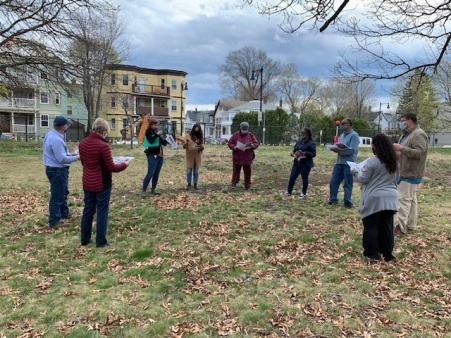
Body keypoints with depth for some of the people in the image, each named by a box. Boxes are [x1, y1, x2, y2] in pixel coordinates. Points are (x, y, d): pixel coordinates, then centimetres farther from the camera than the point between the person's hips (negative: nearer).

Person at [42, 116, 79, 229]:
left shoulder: (53, 135, 7)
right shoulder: (56, 139, -26)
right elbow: (62, 158, -27)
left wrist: (71, 154, 5)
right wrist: (77, 157, -17)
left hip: (59, 169, 11)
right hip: (57, 171, -11)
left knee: (63, 192, 25)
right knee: (57, 196, -1)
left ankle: (64, 213, 41)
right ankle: (54, 221, 8)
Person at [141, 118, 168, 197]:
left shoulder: (156, 132, 17)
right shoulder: (148, 131, -2)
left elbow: (163, 142, 16)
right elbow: (150, 140, -21)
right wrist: (157, 134, -23)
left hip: (159, 155, 7)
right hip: (152, 156, -7)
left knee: (156, 174, 10)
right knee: (150, 173, -11)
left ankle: (153, 189, 19)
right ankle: (143, 190, -7)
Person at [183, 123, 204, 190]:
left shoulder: (201, 137, 4)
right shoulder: (189, 136, -3)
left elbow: (202, 146, 9)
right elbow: (184, 146, -3)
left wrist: (201, 147, -14)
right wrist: (185, 144, -26)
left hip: (197, 156, 2)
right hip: (190, 155, -2)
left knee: (196, 170, 7)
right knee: (189, 170, -1)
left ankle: (195, 184, 14)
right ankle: (188, 184, 7)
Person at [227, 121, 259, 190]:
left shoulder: (251, 135, 6)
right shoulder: (235, 135, 1)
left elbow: (256, 144, 6)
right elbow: (229, 143, 1)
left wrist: (251, 145, -16)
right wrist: (235, 147, -17)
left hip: (247, 158, 1)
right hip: (237, 158, -1)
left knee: (248, 172, 5)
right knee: (236, 171, 3)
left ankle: (247, 185, 15)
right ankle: (234, 183, 17)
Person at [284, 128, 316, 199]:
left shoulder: (311, 143, -7)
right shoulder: (299, 141, 13)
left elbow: (313, 154, -13)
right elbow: (294, 150, 19)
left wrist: (304, 153, -26)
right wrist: (293, 153, -5)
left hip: (306, 164, -6)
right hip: (297, 163, 6)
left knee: (304, 178, 3)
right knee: (292, 177, 5)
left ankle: (303, 193, 17)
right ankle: (288, 191, 17)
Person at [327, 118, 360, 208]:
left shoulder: (354, 135, -8)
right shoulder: (342, 135, 18)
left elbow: (352, 150, -18)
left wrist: (339, 150, -20)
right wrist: (335, 148, -5)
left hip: (349, 163, -8)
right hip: (339, 162, 8)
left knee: (347, 184, 0)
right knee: (333, 181, 8)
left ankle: (348, 202, 10)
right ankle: (333, 199, 19)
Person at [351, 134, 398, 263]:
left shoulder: (372, 161, -14)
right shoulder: (393, 161, 8)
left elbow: (363, 179, -9)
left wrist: (355, 171, 9)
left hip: (374, 199, -6)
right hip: (390, 198, 6)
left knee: (371, 227, 5)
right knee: (386, 227, 11)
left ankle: (372, 255, 11)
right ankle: (388, 255, 18)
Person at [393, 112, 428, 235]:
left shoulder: (418, 134, -16)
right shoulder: (406, 134, 16)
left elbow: (420, 153, -25)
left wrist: (401, 148, -27)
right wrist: (395, 151, 7)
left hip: (411, 174, -10)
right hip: (405, 172, 10)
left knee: (404, 199, -10)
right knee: (411, 199, 14)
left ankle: (401, 227, -7)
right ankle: (411, 225, 21)